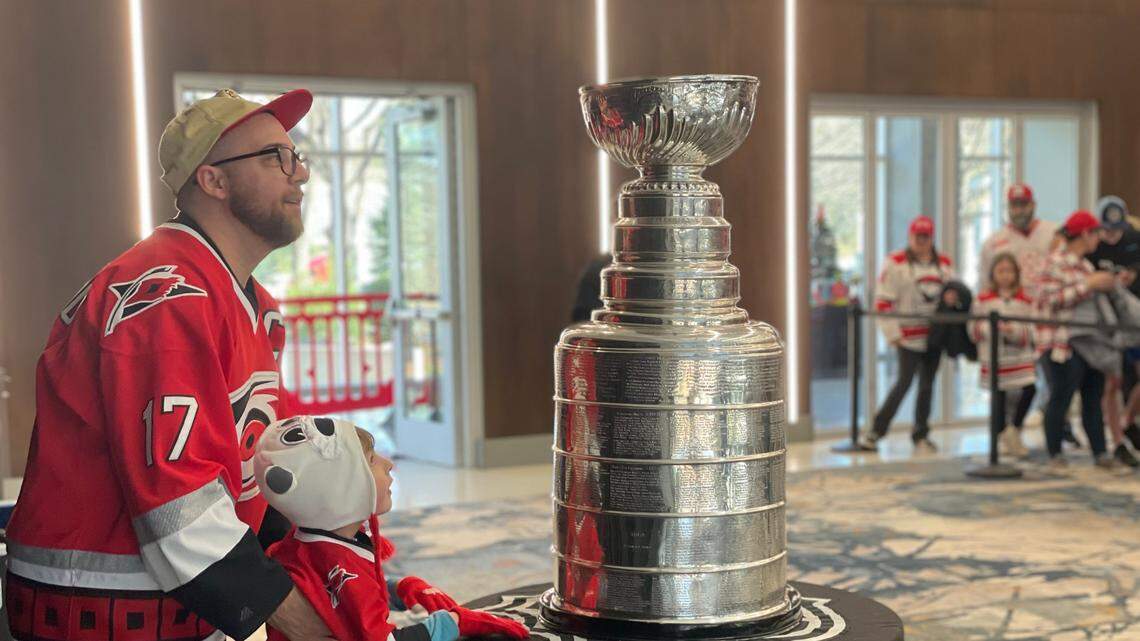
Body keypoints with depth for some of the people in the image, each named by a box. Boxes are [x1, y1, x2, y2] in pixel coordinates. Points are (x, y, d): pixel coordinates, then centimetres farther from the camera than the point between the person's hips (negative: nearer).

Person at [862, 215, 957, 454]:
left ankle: (921, 436, 20)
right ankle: (877, 430, 0)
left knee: (927, 384, 10)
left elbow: (953, 289, 23)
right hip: (909, 333, -6)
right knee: (905, 381, -10)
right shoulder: (896, 263, -6)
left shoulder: (944, 263, 11)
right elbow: (883, 300, -8)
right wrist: (892, 333, -10)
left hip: (935, 333, 6)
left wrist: (952, 296, -3)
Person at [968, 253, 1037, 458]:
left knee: (1029, 389, -13)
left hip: (1021, 356, 1)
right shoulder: (983, 299, 1)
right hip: (994, 358, -1)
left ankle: (1014, 430, 7)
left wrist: (1014, 330, -18)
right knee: (1000, 396, 8)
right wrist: (991, 327, -18)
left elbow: (1031, 330, 0)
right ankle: (1003, 437, 25)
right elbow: (974, 328, -1)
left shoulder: (1025, 300, 3)